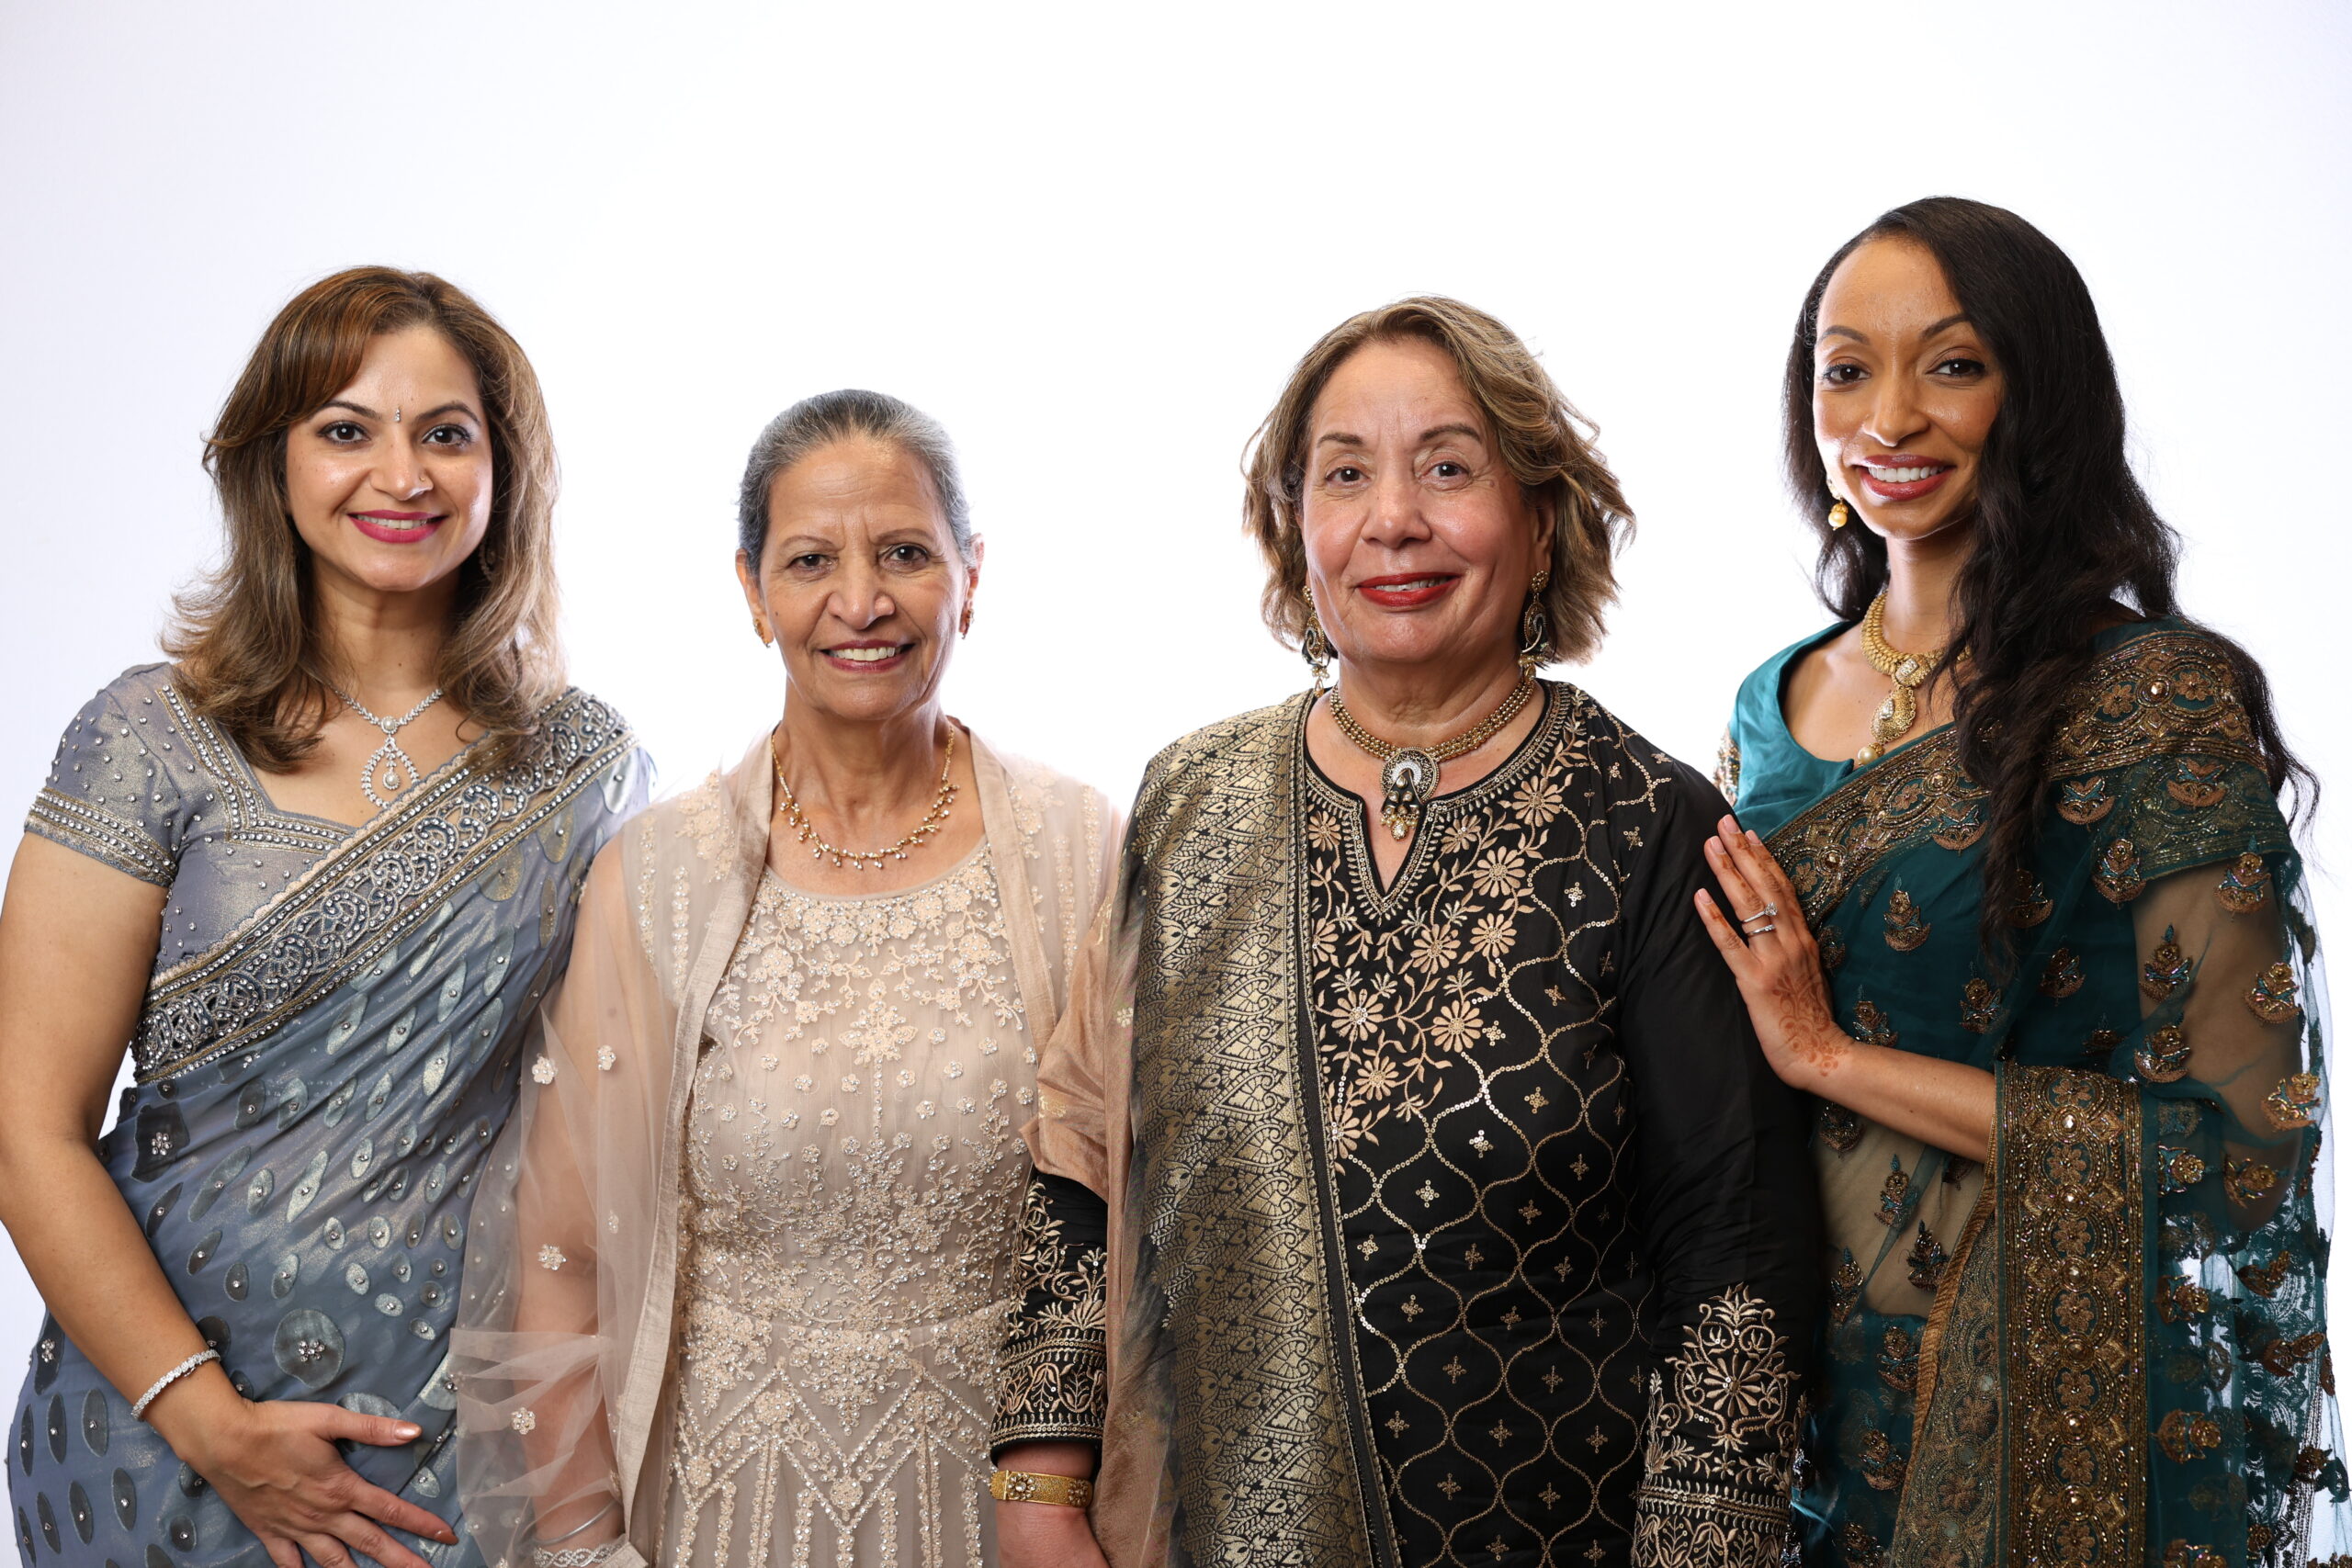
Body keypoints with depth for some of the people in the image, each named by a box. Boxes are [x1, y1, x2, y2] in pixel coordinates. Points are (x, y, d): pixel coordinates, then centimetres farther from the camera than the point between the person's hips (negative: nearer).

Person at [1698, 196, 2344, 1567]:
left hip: (2047, 1410, -5)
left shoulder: (2160, 700, -14)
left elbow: (2241, 1142, -20)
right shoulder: (1771, 709, 4)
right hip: (1792, 1386, 5)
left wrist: (1836, 1055, -18)